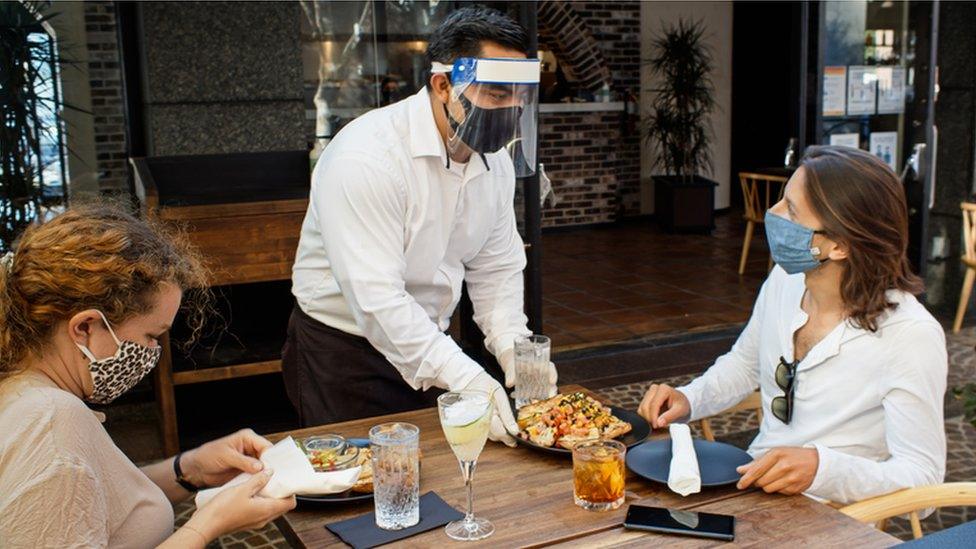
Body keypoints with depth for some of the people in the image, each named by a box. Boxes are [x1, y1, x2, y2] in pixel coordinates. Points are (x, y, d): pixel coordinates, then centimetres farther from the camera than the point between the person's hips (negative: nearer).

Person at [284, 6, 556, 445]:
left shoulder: (495, 158, -3)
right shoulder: (365, 157, -28)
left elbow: (497, 266, 3)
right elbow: (376, 298, -33)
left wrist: (513, 347, -13)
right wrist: (463, 379, -37)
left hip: (429, 343, 7)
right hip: (343, 353, -6)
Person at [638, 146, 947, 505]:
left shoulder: (911, 336, -19)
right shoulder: (783, 281, 1)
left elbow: (923, 478, -17)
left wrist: (822, 468, -33)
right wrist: (687, 400, 2)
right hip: (754, 488, 6)